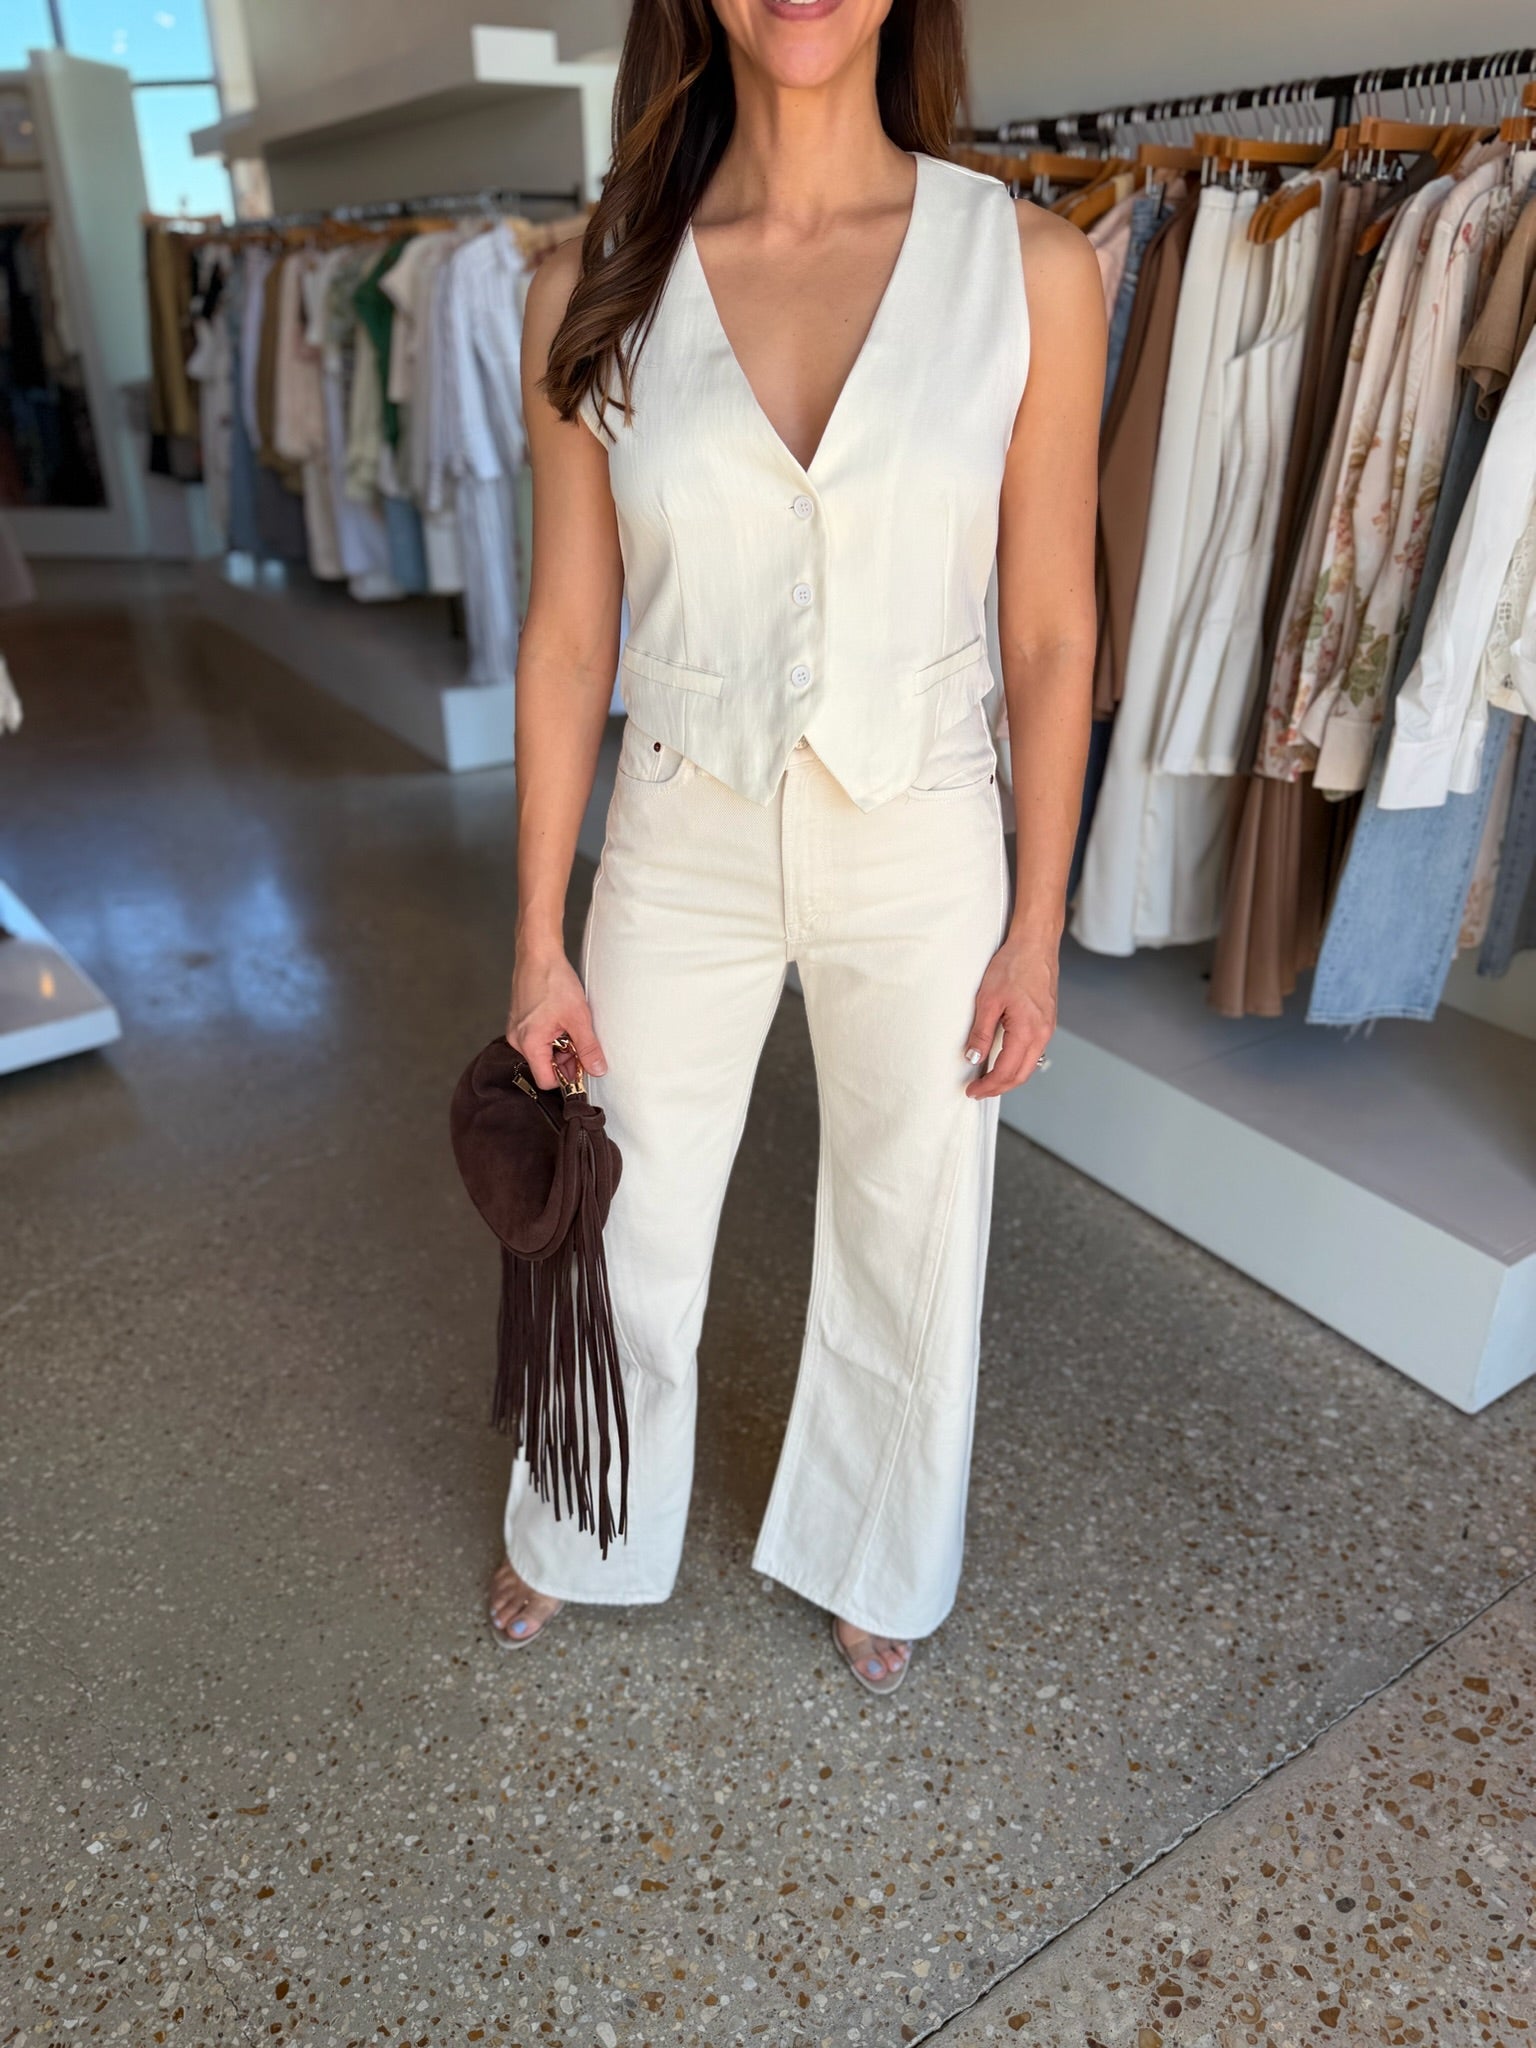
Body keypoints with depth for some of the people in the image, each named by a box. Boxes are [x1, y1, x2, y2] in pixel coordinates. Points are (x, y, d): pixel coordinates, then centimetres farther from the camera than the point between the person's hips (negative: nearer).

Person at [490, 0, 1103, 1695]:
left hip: (920, 852, 0)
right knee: (629, 1229, 18)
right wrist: (539, 941, 0)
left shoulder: (1029, 268, -8)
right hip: (681, 849, 1)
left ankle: (867, 1554, 49)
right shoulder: (595, 293, -5)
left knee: (907, 1239, 17)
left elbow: (1049, 633, -4)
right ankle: (583, 1528, 50)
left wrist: (1036, 926, -2)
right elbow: (567, 638, -2)